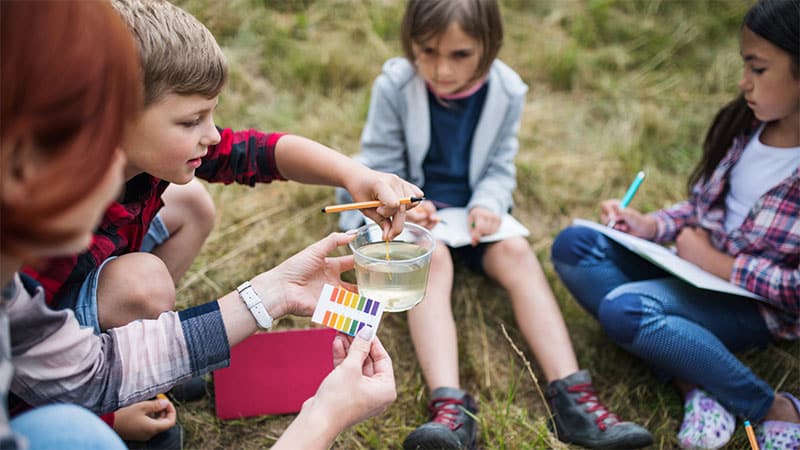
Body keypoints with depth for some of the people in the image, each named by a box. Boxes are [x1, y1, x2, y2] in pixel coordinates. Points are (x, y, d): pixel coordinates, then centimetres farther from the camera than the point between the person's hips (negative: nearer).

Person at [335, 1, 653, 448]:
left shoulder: (507, 91, -9)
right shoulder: (395, 86, -16)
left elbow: (499, 169, -1)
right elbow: (381, 168, -7)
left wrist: (488, 204, -21)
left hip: (473, 212, 3)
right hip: (410, 211, -2)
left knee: (517, 251, -25)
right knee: (431, 256, -33)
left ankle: (573, 397, -33)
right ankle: (451, 407, -48)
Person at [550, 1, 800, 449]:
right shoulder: (743, 123, 0)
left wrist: (718, 263, -17)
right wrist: (650, 226, -4)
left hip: (759, 305, -8)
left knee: (623, 308, -32)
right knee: (574, 244, -9)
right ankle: (694, 385, -18)